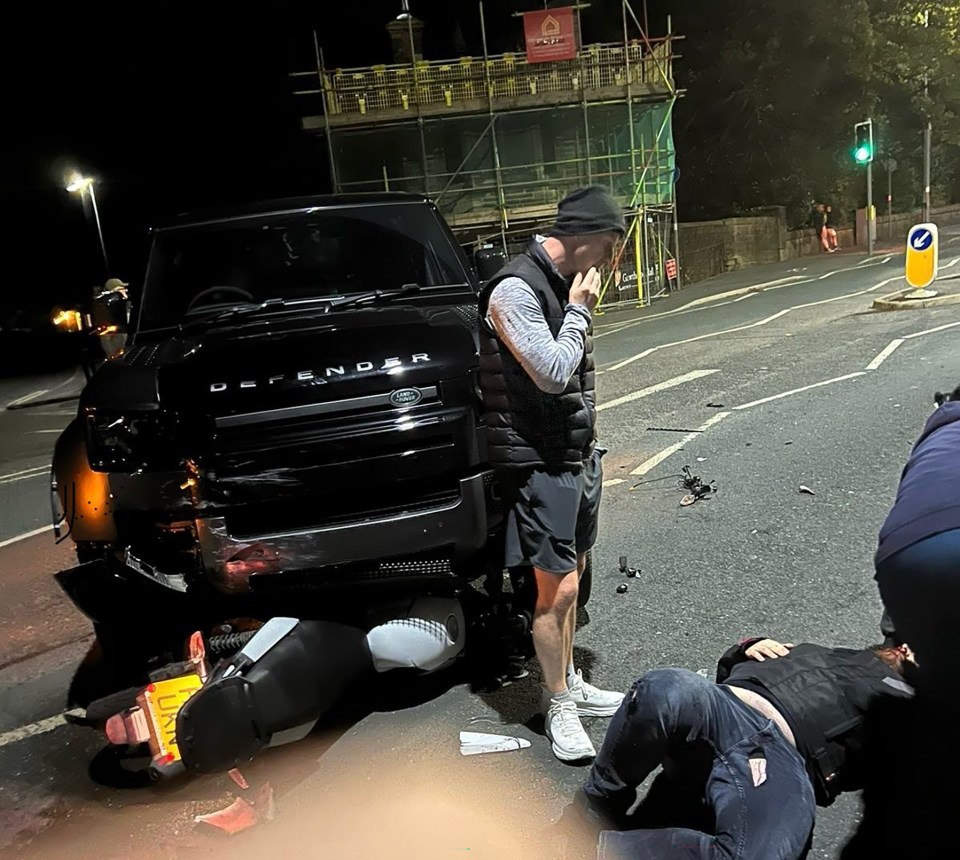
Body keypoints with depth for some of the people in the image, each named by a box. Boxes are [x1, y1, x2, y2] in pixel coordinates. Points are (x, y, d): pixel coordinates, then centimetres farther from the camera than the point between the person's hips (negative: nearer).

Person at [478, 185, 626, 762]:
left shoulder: (563, 285, 11)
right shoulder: (514, 291, -17)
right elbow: (553, 372, -24)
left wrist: (589, 447, 19)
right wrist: (579, 311, -11)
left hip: (576, 455, 9)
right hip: (539, 463, -9)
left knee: (571, 577, 17)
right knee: (556, 590, -1)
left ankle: (568, 681, 33)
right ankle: (560, 707, 17)